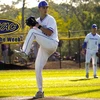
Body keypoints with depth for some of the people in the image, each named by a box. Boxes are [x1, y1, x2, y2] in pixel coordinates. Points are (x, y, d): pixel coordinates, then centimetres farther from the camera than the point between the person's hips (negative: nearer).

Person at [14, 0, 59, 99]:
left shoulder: (50, 19, -5)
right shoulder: (38, 20, 16)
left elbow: (49, 33, -19)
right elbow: (32, 29, 12)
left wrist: (38, 25, -20)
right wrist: (31, 25, -7)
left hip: (52, 44, -7)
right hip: (44, 47, 7)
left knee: (33, 32, -23)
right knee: (38, 68, 4)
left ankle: (24, 52, -28)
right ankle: (40, 91, 13)